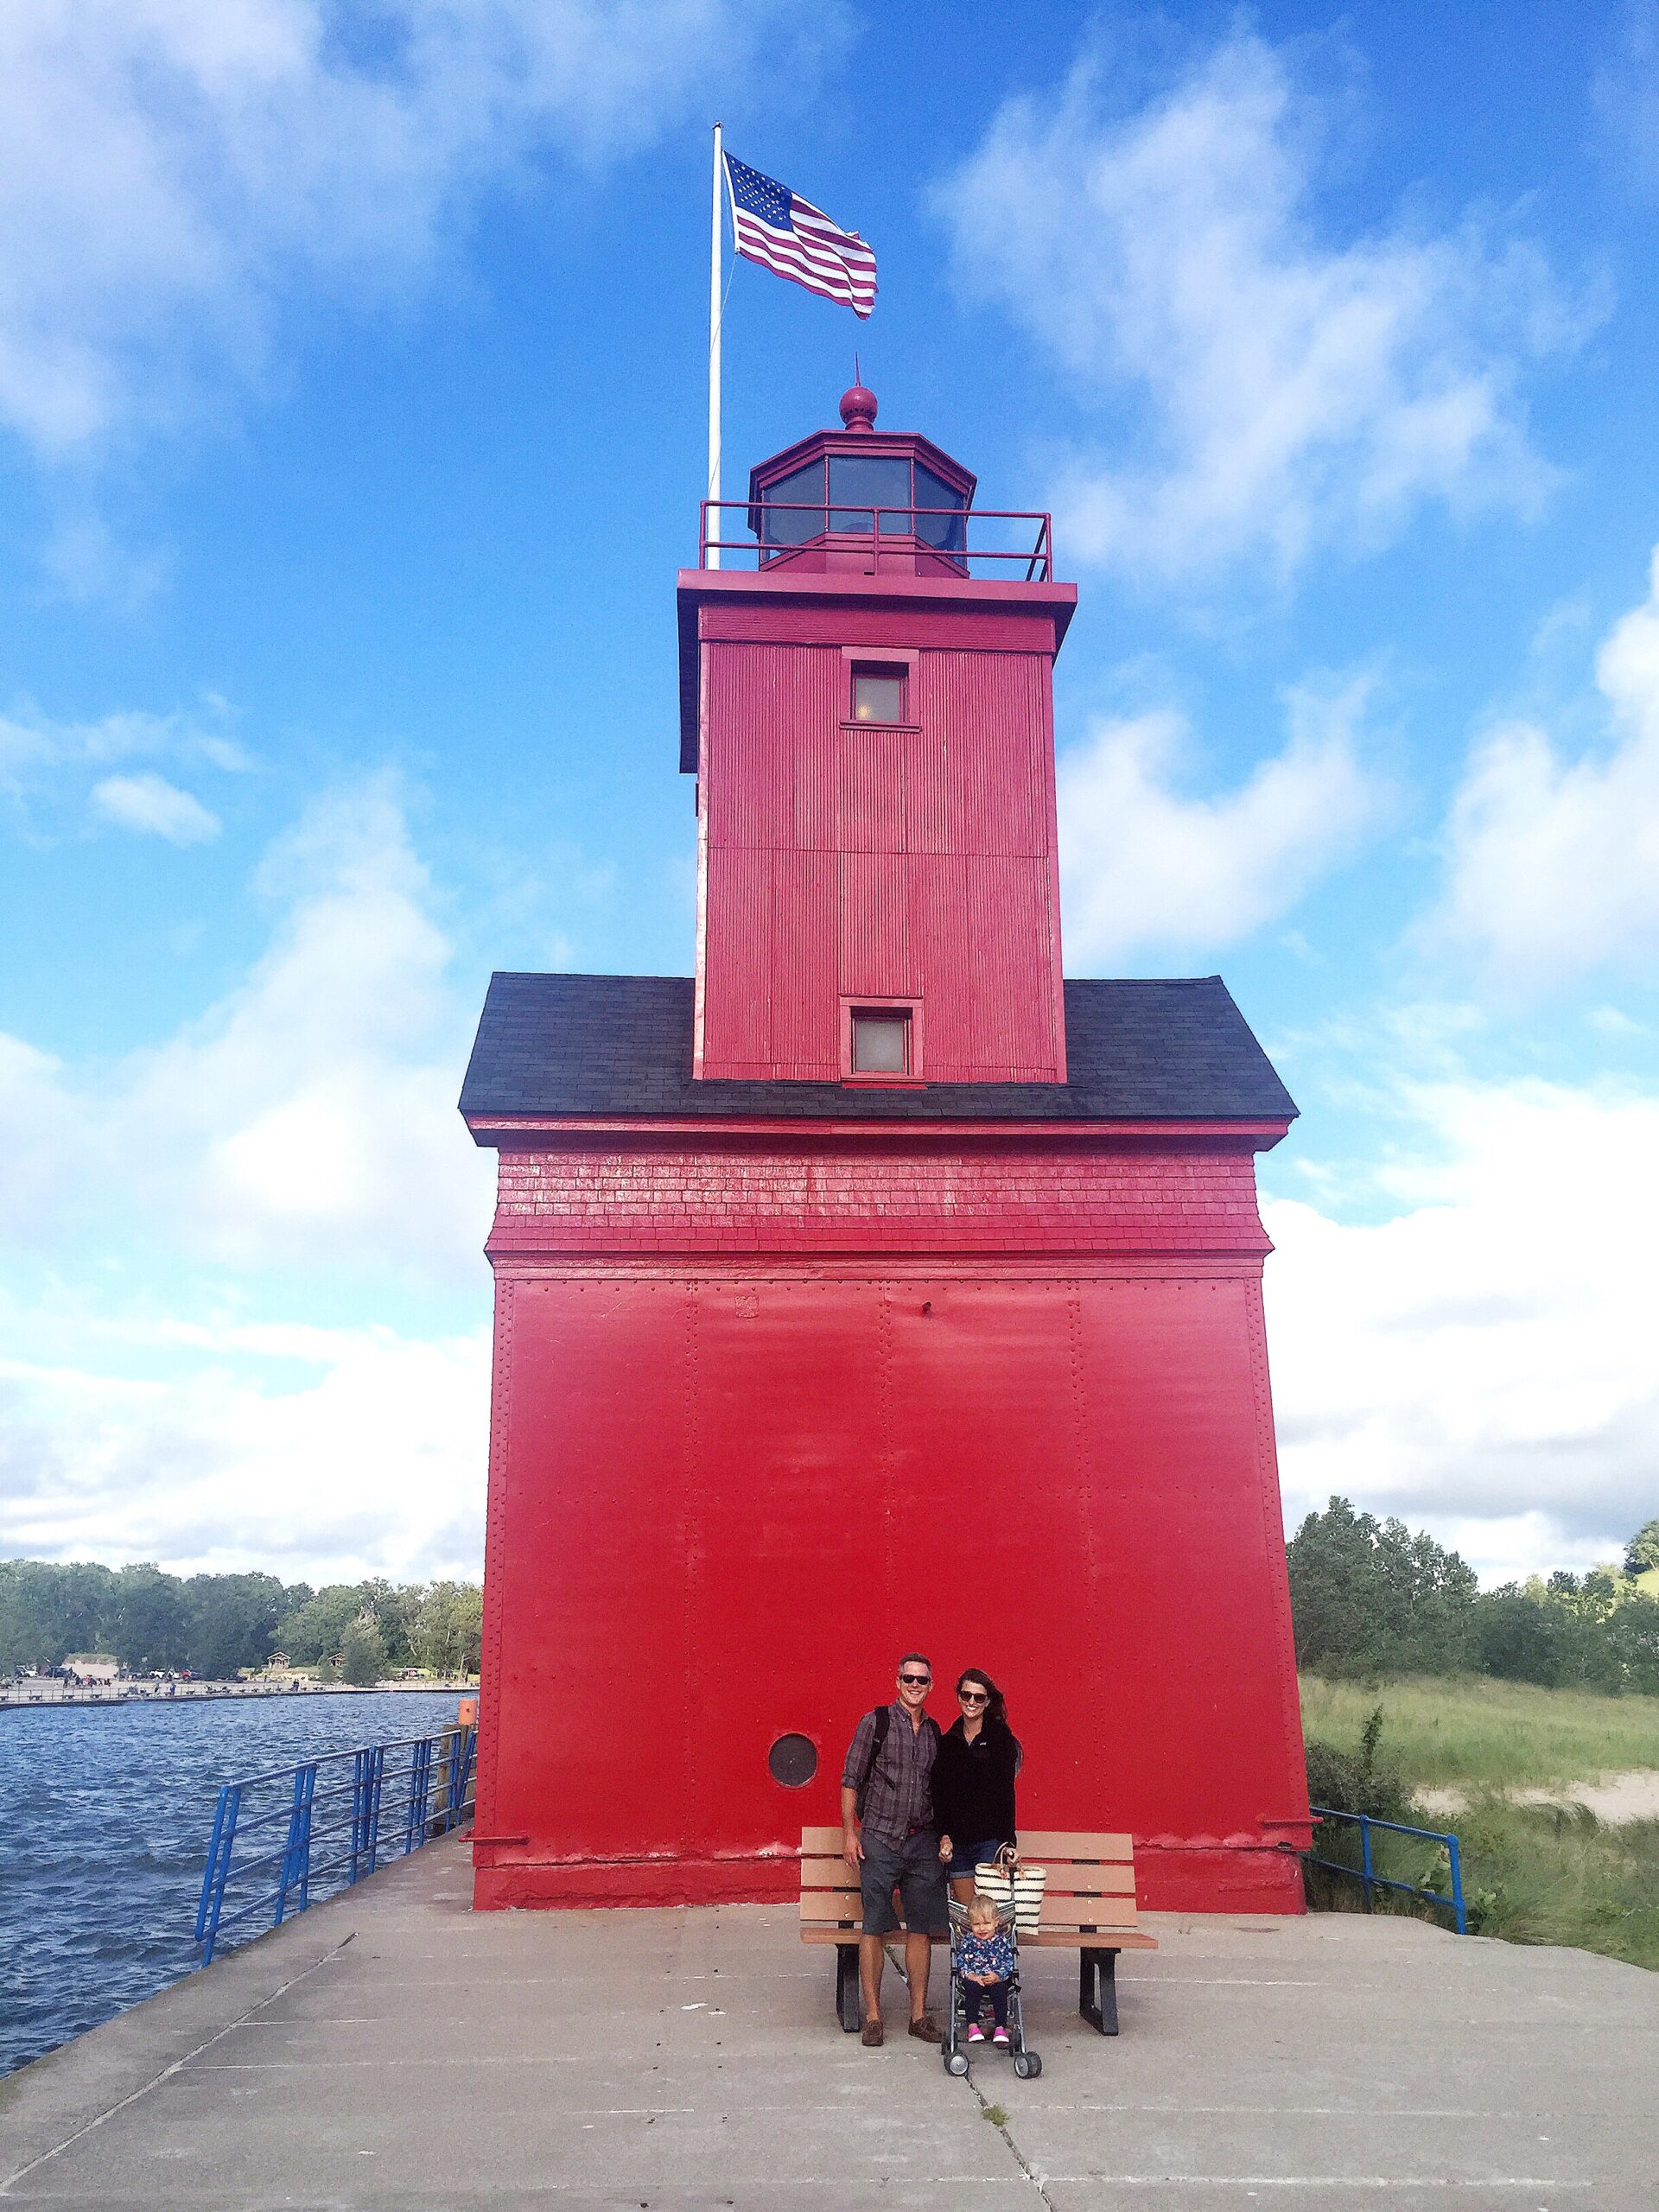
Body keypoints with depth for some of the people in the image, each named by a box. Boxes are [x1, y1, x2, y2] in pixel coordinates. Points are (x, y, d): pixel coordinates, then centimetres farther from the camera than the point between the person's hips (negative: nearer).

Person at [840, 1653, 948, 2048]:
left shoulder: (934, 1731, 11)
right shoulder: (875, 1722, -3)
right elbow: (851, 1780, -2)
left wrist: (943, 1836, 12)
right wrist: (849, 1831, -8)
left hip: (923, 1841, 4)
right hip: (880, 1838, -4)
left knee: (921, 1929, 6)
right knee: (874, 1928, 0)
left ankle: (918, 2014, 16)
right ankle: (872, 2016, 9)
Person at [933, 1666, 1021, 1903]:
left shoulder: (1002, 1739, -1)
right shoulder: (947, 1742, 11)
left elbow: (1005, 1794, -6)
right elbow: (939, 1795, 10)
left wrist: (1007, 1843, -12)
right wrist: (944, 1837, -1)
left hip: (990, 1840, -4)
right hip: (956, 1843, 4)